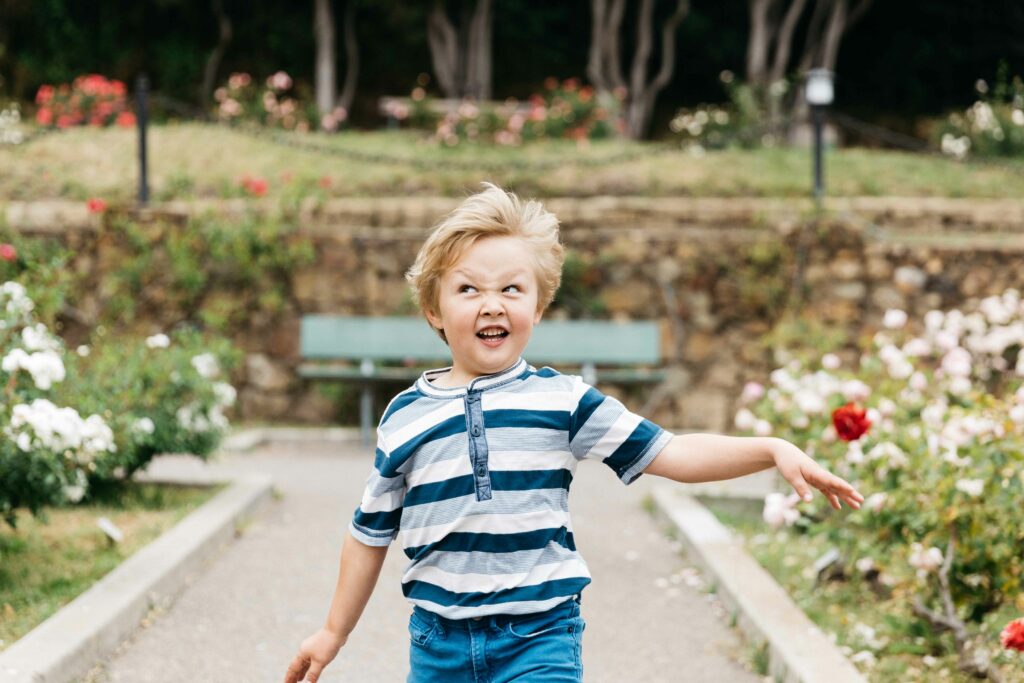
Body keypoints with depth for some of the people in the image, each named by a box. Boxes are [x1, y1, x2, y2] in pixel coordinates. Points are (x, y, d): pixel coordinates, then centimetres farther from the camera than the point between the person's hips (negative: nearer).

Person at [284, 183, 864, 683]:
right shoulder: (405, 417, 4)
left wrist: (773, 450, -16)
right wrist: (334, 633, 18)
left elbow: (669, 453, -4)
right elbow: (372, 532, 13)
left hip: (538, 636, -2)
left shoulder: (564, 401, 0)